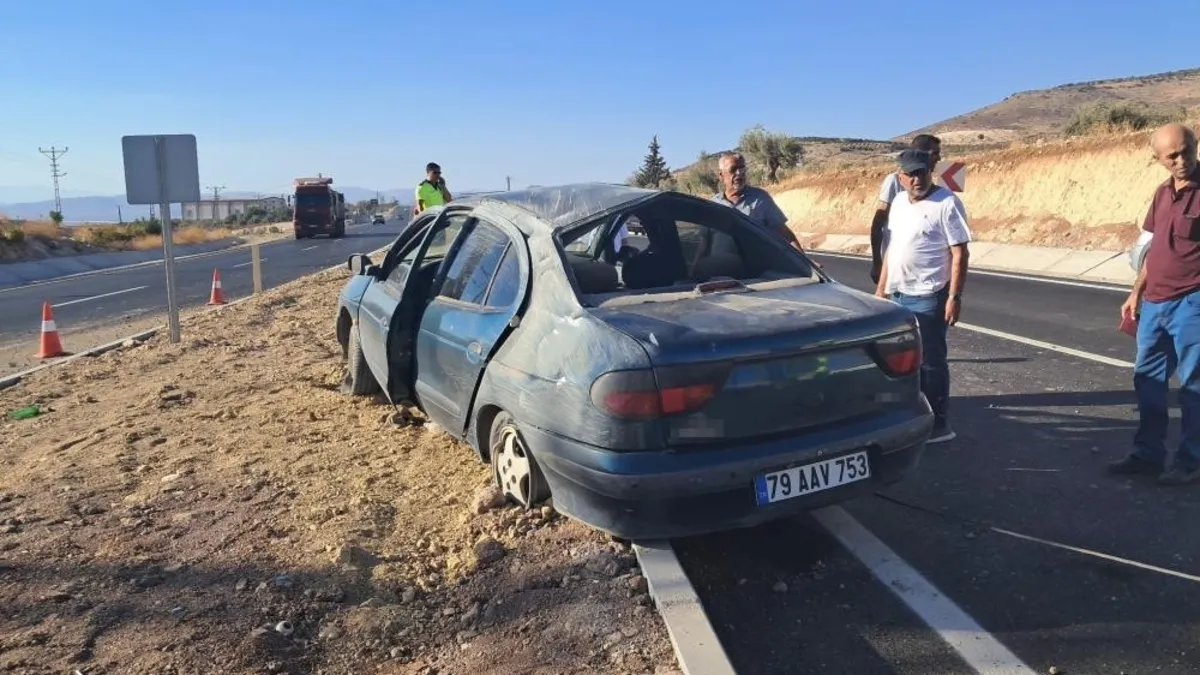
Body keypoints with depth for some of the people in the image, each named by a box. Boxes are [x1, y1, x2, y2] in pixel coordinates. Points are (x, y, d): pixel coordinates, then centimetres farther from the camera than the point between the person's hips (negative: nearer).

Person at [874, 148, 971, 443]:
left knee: (931, 361, -1)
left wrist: (954, 296, -21)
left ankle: (938, 424, 10)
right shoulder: (898, 202, 10)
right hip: (899, 295, 7)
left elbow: (960, 253, -15)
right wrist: (882, 286, 16)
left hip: (928, 297, -7)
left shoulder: (946, 203, -12)